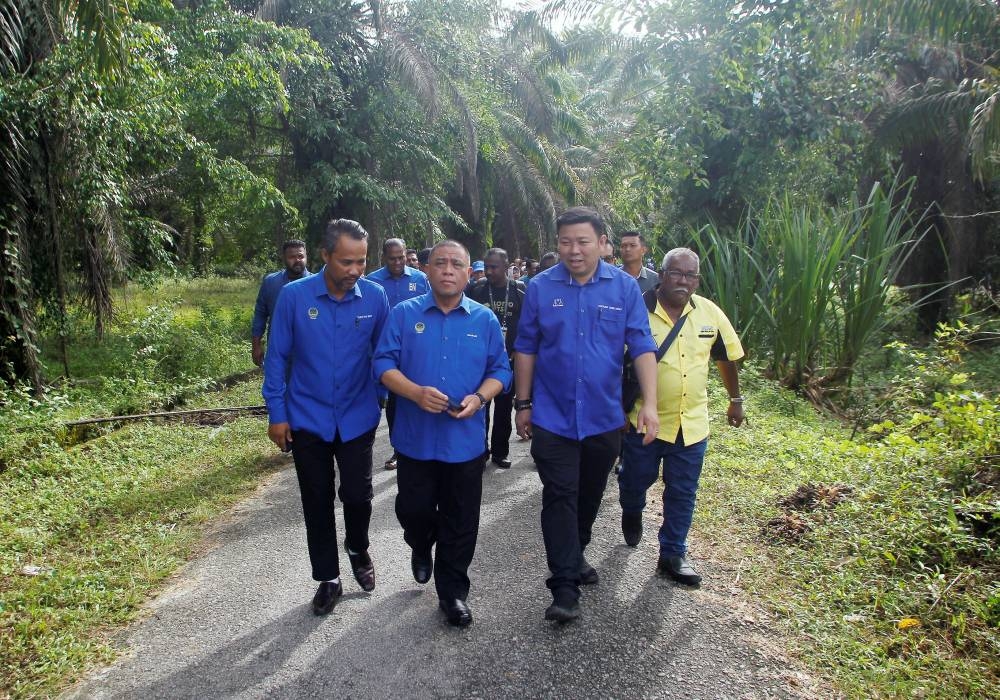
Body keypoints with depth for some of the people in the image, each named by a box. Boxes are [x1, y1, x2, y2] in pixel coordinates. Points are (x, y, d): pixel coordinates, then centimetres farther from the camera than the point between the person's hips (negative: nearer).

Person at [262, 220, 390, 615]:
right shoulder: (294, 296, -11)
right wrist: (276, 413, -4)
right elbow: (277, 357, -4)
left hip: (358, 419, 0)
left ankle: (358, 550, 40)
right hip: (307, 420, 0)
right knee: (317, 502, 12)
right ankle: (328, 579, 31)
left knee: (358, 497, 6)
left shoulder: (375, 297, -9)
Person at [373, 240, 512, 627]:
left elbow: (500, 370, 5)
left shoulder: (485, 319, 4)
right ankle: (422, 549, 45)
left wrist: (479, 398, -15)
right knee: (413, 510, 10)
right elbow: (383, 363, -5)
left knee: (460, 522, 8)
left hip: (466, 439, 1)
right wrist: (416, 393, -22)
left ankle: (452, 591, 25)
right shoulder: (404, 314, 0)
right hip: (416, 436, 0)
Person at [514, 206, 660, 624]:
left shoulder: (624, 287, -4)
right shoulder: (541, 288, -5)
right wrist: (523, 405, 3)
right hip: (553, 417, -2)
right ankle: (565, 587, 5)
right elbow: (525, 349, 2)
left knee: (589, 496, 18)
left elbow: (643, 348, -5)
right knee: (559, 499, -2)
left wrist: (650, 404, -14)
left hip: (604, 417, 2)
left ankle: (575, 557, 41)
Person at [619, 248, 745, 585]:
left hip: (692, 423, 3)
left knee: (682, 493, 10)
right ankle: (632, 513, 49)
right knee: (635, 480, 15)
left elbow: (726, 357, 12)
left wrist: (735, 399, 18)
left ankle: (673, 554, 25)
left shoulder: (710, 313, -3)